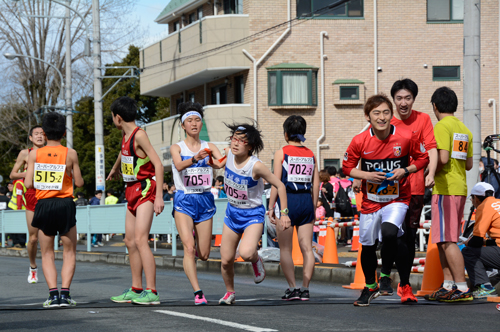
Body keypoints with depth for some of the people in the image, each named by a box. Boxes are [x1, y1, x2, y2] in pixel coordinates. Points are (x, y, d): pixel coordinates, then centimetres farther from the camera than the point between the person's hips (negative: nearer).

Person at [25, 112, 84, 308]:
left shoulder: (35, 154, -3)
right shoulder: (70, 154, -5)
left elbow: (28, 184, -5)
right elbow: (79, 183, 0)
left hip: (44, 204, 1)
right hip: (65, 204, -1)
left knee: (47, 255, 10)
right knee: (69, 253, 11)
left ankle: (53, 293, -6)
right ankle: (65, 293, -4)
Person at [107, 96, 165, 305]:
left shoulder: (139, 135, -16)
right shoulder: (125, 135, 11)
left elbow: (158, 164, -20)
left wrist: (159, 196, -25)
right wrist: (115, 169, 53)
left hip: (146, 190, -9)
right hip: (132, 192, 9)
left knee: (140, 239, -18)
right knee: (130, 241, 10)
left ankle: (151, 292, -22)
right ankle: (136, 290, 18)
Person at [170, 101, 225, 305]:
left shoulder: (209, 147, 6)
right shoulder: (177, 148, 0)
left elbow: (223, 163, -12)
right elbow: (179, 165, -21)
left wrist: (212, 161, -35)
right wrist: (195, 159, -41)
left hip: (205, 200, 3)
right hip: (184, 200, -3)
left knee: (203, 255, 5)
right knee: (189, 247, -19)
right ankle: (198, 292, -19)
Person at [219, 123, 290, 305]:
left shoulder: (256, 166, -26)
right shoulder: (229, 155, -11)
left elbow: (280, 186, -18)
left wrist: (284, 213, -17)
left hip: (253, 215, -5)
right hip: (232, 212, 5)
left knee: (245, 253, -30)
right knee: (226, 260, 7)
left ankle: (256, 260, 8)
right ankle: (229, 292, 34)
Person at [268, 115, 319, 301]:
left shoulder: (281, 153, -4)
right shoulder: (310, 154, 8)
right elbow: (316, 184, 8)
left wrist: (271, 207, -1)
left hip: (287, 201, -4)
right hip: (306, 201, 4)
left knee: (285, 249, 4)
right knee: (307, 248, 4)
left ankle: (292, 288, 0)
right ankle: (305, 289, 4)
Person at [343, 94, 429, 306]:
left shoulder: (406, 137, -13)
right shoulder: (359, 141, -11)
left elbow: (422, 158, 2)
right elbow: (347, 167, 2)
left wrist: (405, 171, -15)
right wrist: (368, 175, -15)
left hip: (397, 199, -2)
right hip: (370, 200, 3)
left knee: (389, 234, -27)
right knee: (368, 246, 10)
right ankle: (370, 287, 34)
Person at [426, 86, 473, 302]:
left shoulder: (442, 126, -10)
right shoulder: (464, 130, 17)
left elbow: (443, 158, -19)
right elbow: (469, 164, 19)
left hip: (445, 188, -9)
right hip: (460, 188, 9)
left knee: (447, 240, -10)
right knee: (442, 240, 14)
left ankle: (462, 288, -14)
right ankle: (448, 286, 13)